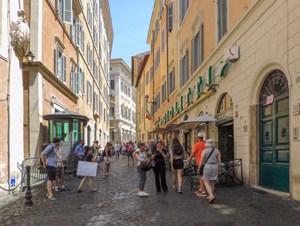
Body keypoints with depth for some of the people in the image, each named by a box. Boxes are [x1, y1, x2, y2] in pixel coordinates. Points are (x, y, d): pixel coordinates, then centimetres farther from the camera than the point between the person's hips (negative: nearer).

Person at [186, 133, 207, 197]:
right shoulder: (205, 144, 7)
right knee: (201, 176, 18)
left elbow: (192, 154, -10)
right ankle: (200, 189, 26)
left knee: (200, 177, -4)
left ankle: (203, 192, -6)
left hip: (199, 162, -7)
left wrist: (188, 161, -1)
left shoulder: (197, 144, -11)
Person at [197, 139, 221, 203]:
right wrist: (219, 169, 9)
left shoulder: (204, 151, -6)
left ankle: (212, 196, -17)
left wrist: (198, 168, 2)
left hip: (207, 167, -4)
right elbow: (219, 161, 1)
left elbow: (201, 161, -8)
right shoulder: (217, 151, 3)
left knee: (206, 183, 0)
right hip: (215, 167, 4)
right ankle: (210, 196, 20)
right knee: (212, 183, 14)